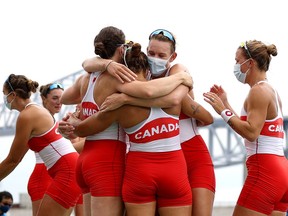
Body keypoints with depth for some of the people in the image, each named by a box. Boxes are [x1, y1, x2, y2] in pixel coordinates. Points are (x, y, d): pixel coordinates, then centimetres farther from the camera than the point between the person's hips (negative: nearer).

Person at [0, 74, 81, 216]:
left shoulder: (26, 116, -11)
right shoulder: (37, 110, 18)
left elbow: (13, 160, -6)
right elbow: (17, 157, 23)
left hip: (67, 172, -10)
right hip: (72, 168, 10)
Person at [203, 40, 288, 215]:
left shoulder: (259, 91, -9)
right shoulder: (271, 90, 20)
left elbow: (251, 133, -19)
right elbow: (249, 128, 24)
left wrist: (223, 111, -13)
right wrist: (226, 104, 21)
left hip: (264, 170, -10)